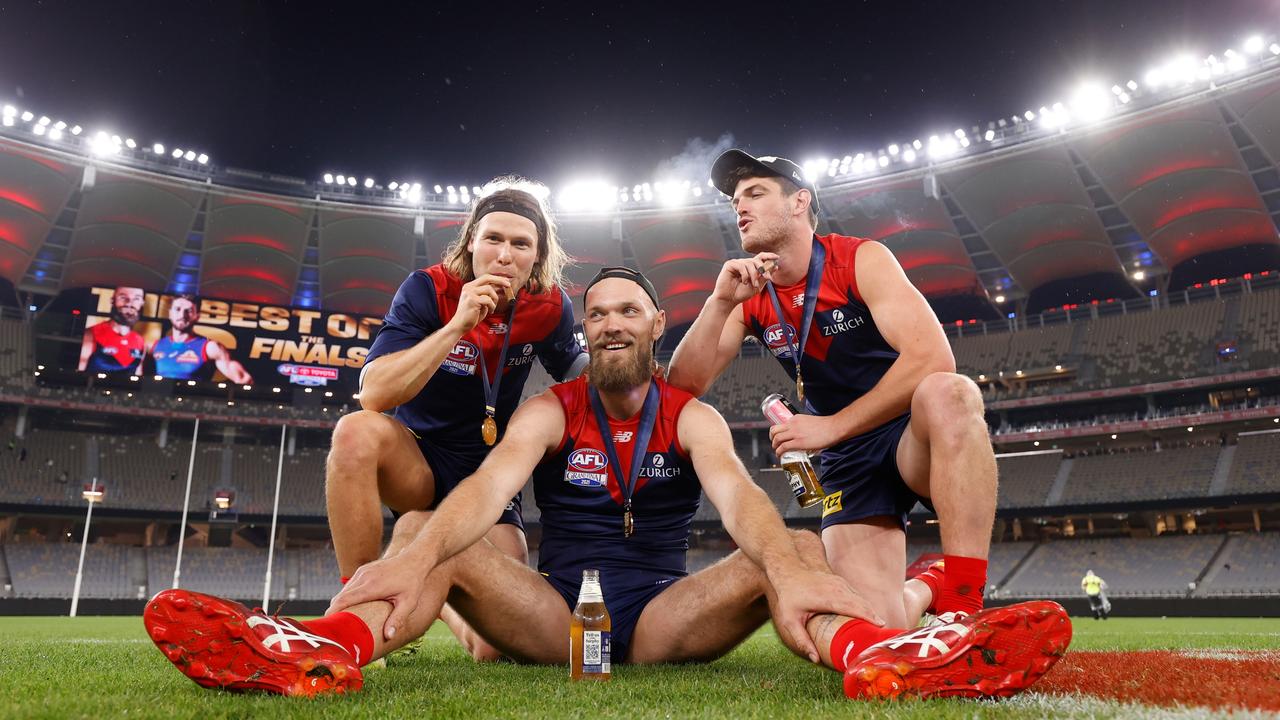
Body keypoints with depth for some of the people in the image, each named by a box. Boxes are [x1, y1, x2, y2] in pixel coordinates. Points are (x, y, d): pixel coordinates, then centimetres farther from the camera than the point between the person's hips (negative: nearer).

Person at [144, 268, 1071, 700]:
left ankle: (872, 650, -54)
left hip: (666, 616, 0)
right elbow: (490, 484, -21)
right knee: (426, 532, -21)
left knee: (794, 548, -23)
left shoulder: (692, 416, 2)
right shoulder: (550, 411, 1)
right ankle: (333, 647, -50)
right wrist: (418, 559, -44)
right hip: (552, 612, 1)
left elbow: (735, 493, -21)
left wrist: (789, 570, -45)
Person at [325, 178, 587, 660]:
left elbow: (578, 376, 11)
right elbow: (373, 394, -27)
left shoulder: (548, 307, -7)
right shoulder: (429, 291, -15)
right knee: (358, 432, -37)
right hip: (418, 461, -1)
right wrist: (459, 323, -33)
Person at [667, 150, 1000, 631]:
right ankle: (922, 591, 22)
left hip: (916, 435, -3)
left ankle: (962, 607, -31)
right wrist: (719, 302, -19)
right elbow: (683, 387, -7)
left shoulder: (862, 260, -10)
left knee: (948, 394, -39)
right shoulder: (749, 297, 2)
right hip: (846, 460, 3)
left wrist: (832, 426, -24)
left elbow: (932, 357, -24)